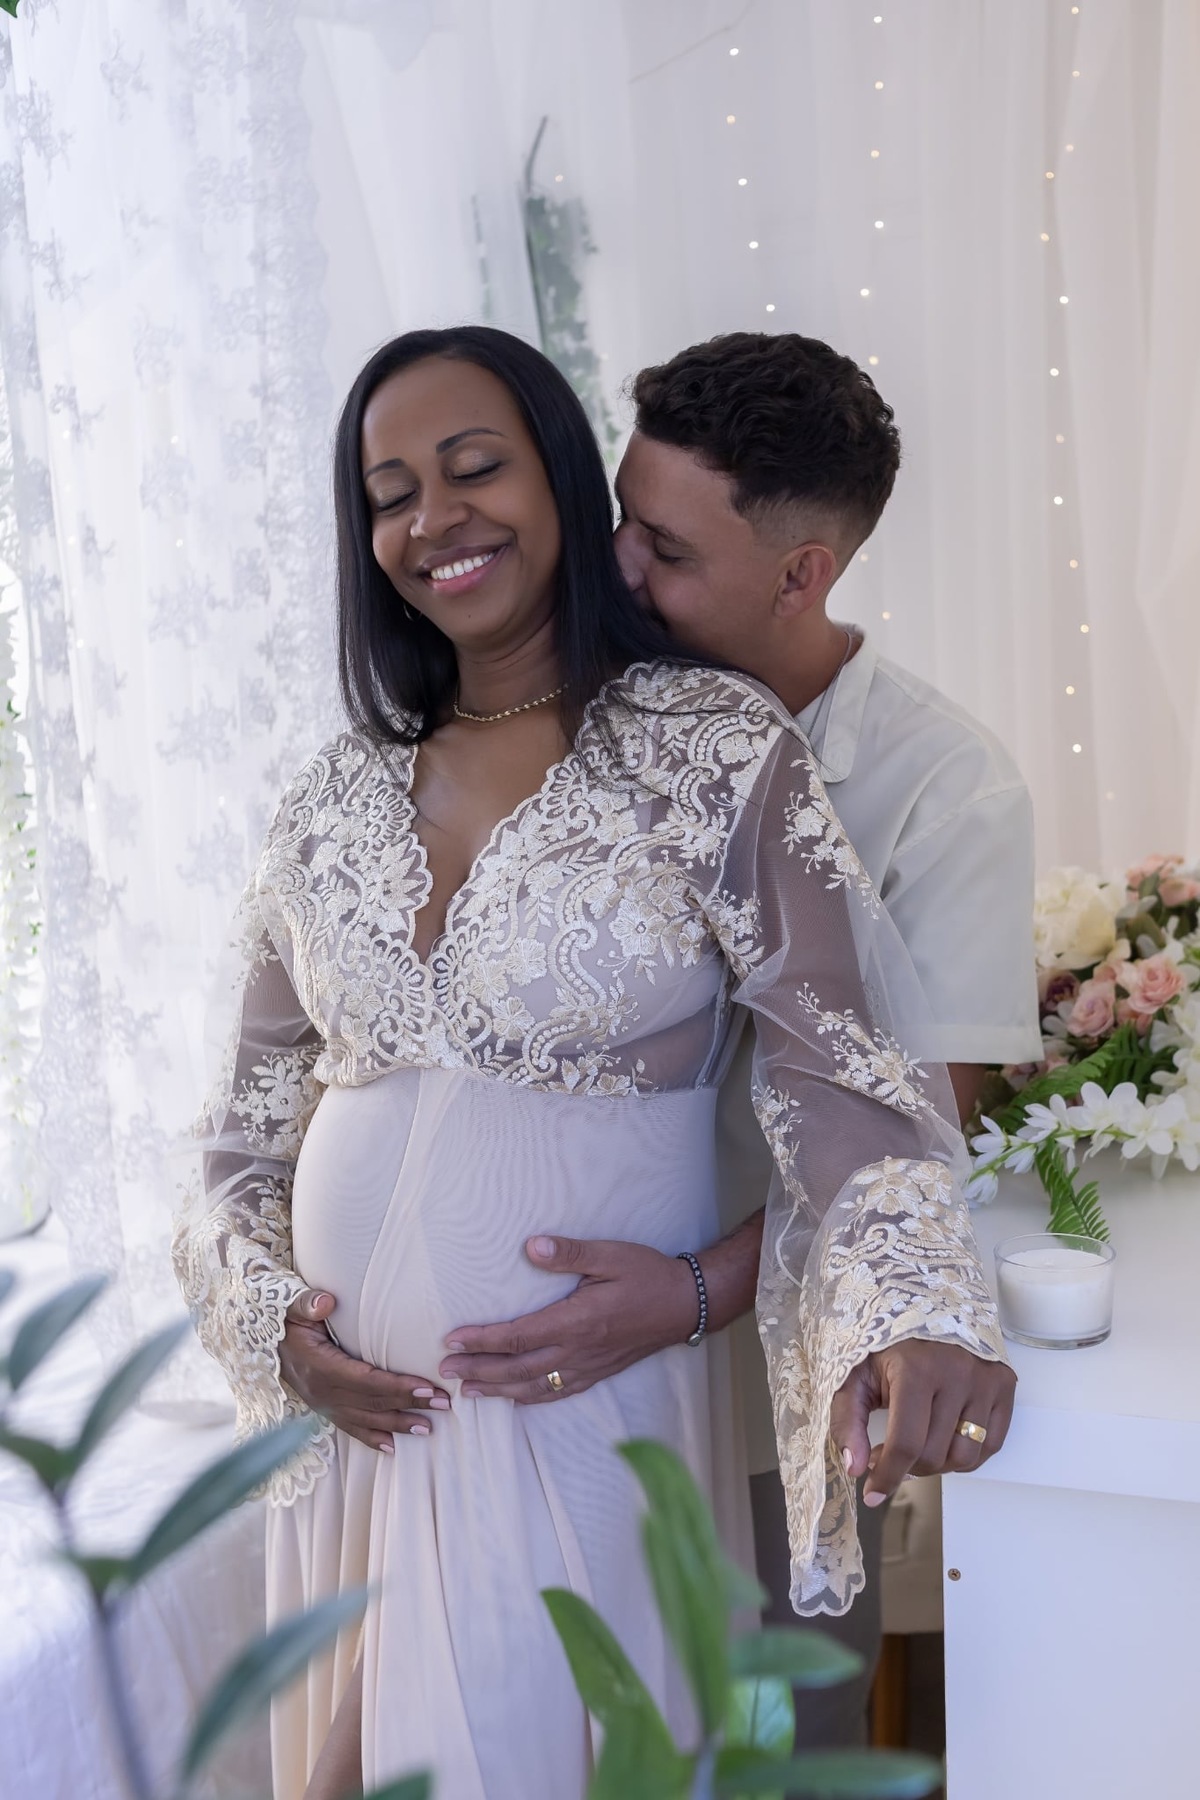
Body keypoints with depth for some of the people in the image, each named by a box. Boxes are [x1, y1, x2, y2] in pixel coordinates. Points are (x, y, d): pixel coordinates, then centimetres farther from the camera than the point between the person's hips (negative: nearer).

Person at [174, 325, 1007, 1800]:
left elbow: (843, 1074, -13)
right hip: (358, 1412, 4)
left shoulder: (720, 754, -8)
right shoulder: (333, 799, 5)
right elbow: (255, 1112, 12)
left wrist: (910, 1315, -29)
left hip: (589, 1415, -4)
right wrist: (262, 1304, -3)